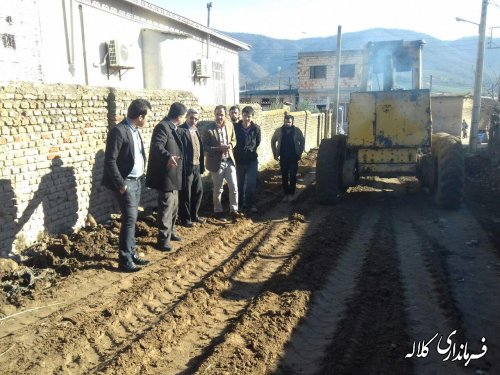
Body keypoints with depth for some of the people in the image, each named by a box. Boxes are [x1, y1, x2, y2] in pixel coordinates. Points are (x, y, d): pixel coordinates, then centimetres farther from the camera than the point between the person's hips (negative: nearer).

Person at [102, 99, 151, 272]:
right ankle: (124, 260, 0)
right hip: (126, 183, -9)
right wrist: (120, 184, -20)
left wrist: (141, 176, 10)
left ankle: (131, 253, 24)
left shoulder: (135, 130, 10)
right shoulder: (118, 131, -18)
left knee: (131, 219, 14)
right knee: (130, 219, -8)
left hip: (136, 181, 9)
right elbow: (110, 161, -20)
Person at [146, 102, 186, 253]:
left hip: (172, 174, 11)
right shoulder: (163, 126, -18)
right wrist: (167, 157, -49)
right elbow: (157, 145, -33)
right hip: (165, 175, -10)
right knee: (166, 206, -6)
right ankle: (163, 240, 2)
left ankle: (170, 232, 35)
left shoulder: (172, 127, 14)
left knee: (173, 205, 20)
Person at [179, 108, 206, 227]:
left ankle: (194, 215, 31)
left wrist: (202, 165, 12)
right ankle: (185, 218, 16)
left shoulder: (196, 130, 13)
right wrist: (183, 168, -21)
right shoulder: (182, 130, -12)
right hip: (187, 167, -8)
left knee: (198, 191, 16)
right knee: (185, 194, 3)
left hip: (197, 167, 8)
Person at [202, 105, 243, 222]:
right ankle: (218, 211, 24)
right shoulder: (209, 129, -11)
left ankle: (234, 210, 13)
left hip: (229, 161, 4)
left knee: (234, 187, 0)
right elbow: (205, 147, -11)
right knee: (218, 189, 8)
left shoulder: (230, 127, 3)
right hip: (216, 163, -4)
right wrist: (218, 148, -23)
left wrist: (230, 145, -7)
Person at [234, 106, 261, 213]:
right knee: (240, 183, 10)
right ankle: (241, 204, 23)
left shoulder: (256, 128, -7)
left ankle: (251, 204, 16)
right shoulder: (235, 127, -10)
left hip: (252, 160, 0)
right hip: (239, 159, 0)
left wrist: (251, 150, 5)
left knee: (251, 183, 2)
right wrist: (236, 152, 2)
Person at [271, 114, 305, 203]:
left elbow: (302, 142, 7)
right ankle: (286, 194, 15)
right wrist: (275, 153, 5)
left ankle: (292, 194, 8)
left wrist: (300, 153, 1)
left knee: (293, 176, -2)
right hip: (283, 157, 1)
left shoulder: (297, 130, -3)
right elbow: (273, 141, 10)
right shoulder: (279, 130, -1)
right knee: (284, 176, 6)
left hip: (294, 157, -1)